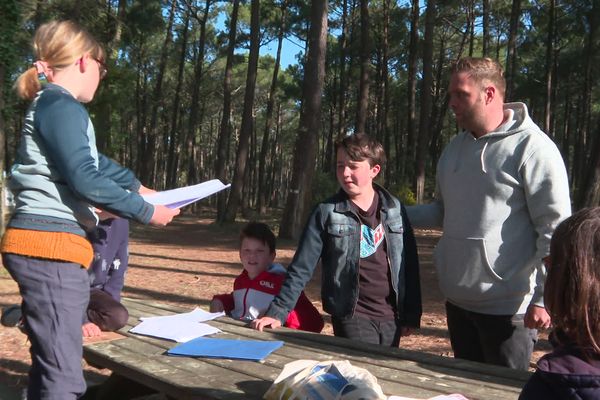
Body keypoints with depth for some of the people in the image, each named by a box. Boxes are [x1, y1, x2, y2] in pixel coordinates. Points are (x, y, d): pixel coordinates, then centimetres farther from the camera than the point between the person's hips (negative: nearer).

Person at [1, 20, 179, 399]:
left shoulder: (53, 106, 22)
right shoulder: (60, 105, -10)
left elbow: (96, 161, 34)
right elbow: (83, 178, -19)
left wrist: (137, 185, 42)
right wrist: (146, 211, -11)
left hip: (50, 246, 11)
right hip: (50, 246, -11)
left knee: (52, 367, 17)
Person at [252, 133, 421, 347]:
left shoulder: (394, 209, 0)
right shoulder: (326, 213, -7)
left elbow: (409, 263, 6)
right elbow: (301, 268, -7)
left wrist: (411, 314, 7)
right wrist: (277, 312, -13)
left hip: (391, 315, 3)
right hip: (351, 315, -3)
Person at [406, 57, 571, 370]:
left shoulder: (531, 147, -13)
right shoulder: (455, 148, 10)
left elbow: (555, 229, -14)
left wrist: (544, 297, -17)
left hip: (507, 307, -7)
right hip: (458, 300, 7)